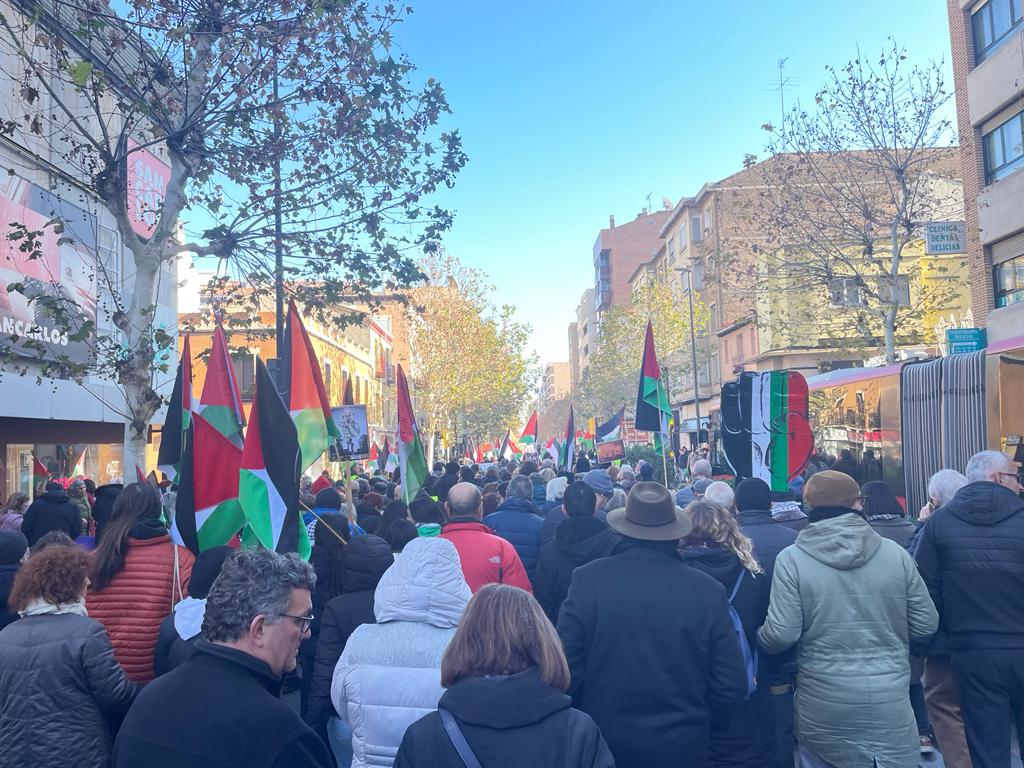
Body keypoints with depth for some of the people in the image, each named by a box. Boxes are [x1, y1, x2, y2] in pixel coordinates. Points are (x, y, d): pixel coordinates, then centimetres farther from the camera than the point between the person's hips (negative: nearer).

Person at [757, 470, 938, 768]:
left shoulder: (791, 559, -11)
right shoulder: (895, 553, -4)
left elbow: (781, 634, -14)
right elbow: (926, 623, 3)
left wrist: (759, 637, 8)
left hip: (824, 708, -1)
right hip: (891, 702, 2)